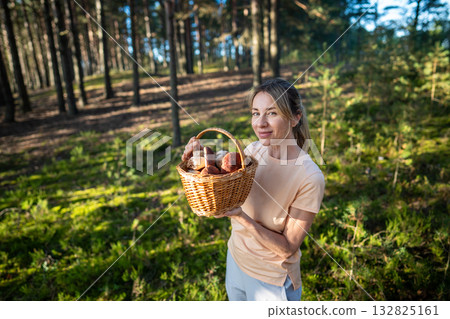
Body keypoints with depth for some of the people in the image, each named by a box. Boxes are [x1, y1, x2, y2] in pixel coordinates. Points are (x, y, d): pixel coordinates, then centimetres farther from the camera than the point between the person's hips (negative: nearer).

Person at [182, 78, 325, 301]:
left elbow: (288, 248, -21)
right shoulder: (254, 150, -10)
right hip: (235, 258, 5)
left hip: (271, 281, -5)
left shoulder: (310, 178, -27)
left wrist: (241, 217, -34)